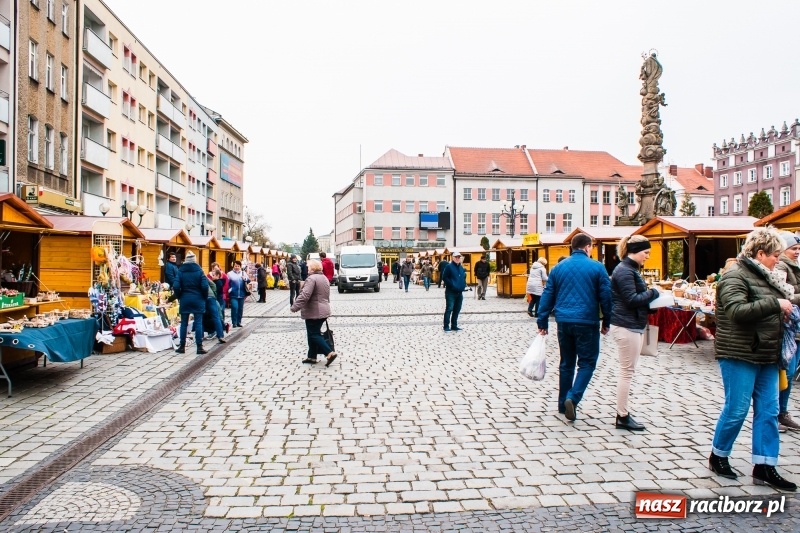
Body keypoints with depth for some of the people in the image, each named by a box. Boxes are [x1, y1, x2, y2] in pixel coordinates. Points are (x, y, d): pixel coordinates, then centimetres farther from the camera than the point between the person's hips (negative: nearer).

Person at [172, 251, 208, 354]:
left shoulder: (181, 271, -1)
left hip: (185, 300, 1)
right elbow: (205, 286, -11)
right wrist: (204, 297, 3)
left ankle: (182, 346, 13)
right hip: (198, 300, -1)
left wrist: (179, 297, 7)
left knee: (184, 323, 9)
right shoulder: (199, 271, -4)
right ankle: (199, 347, -2)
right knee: (198, 323, 0)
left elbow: (176, 287, -9)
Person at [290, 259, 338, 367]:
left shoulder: (312, 278, -17)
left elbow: (304, 295, -26)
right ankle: (312, 357, 20)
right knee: (314, 334, 16)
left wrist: (294, 307, -21)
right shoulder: (324, 278, 14)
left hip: (313, 312, -9)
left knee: (314, 335, -2)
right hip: (323, 311, 9)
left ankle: (330, 353, -10)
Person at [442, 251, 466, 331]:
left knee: (457, 309, 11)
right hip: (451, 292, -7)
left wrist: (463, 285, 9)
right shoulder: (449, 266, -8)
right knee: (449, 309, -9)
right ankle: (446, 326, -5)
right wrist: (452, 284, -17)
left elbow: (464, 277, 26)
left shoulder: (461, 268, 14)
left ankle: (454, 326, 19)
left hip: (459, 292, 7)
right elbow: (444, 277, -12)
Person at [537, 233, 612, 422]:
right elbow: (606, 296, -2)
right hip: (586, 323, -4)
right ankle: (573, 398, -13)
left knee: (566, 363, 15)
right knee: (587, 362, 6)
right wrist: (606, 323, 8)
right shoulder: (597, 267, -2)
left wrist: (542, 322, 10)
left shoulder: (558, 268, 8)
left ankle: (563, 404, 21)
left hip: (563, 322, 4)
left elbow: (547, 296, 7)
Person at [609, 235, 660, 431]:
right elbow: (632, 300, -21)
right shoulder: (624, 271, -16)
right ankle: (622, 417, 5)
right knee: (626, 371, -3)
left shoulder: (630, 269, 17)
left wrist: (650, 296, 0)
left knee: (627, 371, 14)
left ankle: (623, 412, 21)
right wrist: (653, 293, -8)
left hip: (633, 325, 11)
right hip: (626, 327, -11)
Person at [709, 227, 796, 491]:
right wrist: (775, 303, -23)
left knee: (768, 412, 8)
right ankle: (717, 456, 19)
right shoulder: (735, 276, -13)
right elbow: (737, 311, -28)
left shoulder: (764, 276, 14)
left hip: (766, 356, 9)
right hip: (740, 355, -9)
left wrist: (787, 304, 10)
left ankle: (764, 467, 16)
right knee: (736, 409, 0)